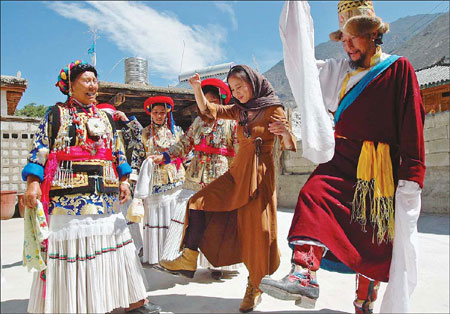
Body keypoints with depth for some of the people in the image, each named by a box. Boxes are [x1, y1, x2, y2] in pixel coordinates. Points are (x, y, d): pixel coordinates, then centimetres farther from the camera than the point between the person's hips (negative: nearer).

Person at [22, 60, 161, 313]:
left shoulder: (105, 117, 17)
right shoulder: (57, 114, 5)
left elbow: (118, 152, 17)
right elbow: (39, 150, -1)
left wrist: (123, 181, 8)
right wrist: (33, 183, -11)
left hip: (106, 193, 4)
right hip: (69, 192, -4)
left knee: (114, 242, 7)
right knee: (69, 246, -1)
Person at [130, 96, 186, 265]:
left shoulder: (176, 130, 10)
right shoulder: (144, 133, 9)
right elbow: (137, 156, 8)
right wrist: (136, 178, 1)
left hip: (175, 180, 0)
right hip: (153, 180, 0)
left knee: (172, 216, -2)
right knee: (153, 216, -1)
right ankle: (154, 256, 8)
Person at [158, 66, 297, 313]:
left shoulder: (273, 109, -6)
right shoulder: (239, 110, 11)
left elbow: (289, 146, -11)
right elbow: (208, 110, 10)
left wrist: (286, 132, -34)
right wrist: (197, 88, -7)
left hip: (259, 176, -6)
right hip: (237, 172, 6)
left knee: (257, 230, -1)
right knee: (198, 202, -5)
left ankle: (254, 288, 16)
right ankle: (189, 260, 0)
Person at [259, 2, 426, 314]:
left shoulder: (399, 69, 3)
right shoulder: (340, 72, 15)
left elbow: (412, 128, -2)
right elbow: (300, 60, 13)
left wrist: (411, 177, -8)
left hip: (381, 168, -2)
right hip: (344, 159, 3)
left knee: (374, 237, 5)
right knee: (315, 193, -27)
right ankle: (304, 275, -37)